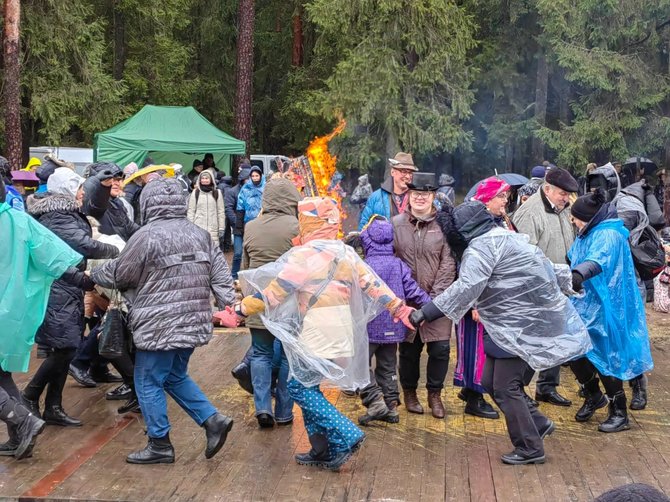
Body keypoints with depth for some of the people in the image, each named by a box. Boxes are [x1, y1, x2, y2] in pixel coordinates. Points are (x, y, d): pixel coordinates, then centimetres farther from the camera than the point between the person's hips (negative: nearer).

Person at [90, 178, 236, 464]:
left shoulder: (147, 236, -13)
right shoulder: (200, 234, 9)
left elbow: (119, 275, -4)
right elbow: (220, 275, 6)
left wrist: (94, 274, 15)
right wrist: (230, 305, 5)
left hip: (159, 327, -7)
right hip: (193, 323, 8)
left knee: (149, 383, 6)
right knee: (176, 376, 23)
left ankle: (160, 445, 13)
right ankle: (213, 420, 13)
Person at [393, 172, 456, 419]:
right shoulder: (396, 224, 3)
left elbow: (448, 263, -3)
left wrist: (435, 296, -10)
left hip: (437, 300, -1)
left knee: (440, 348, -2)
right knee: (409, 349, 9)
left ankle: (435, 394, 19)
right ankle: (409, 392, 30)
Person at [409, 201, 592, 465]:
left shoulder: (481, 246, -15)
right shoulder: (507, 238, 15)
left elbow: (466, 288, -27)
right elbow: (551, 269, 23)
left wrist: (425, 312, -25)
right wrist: (567, 281, 41)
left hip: (522, 327, -10)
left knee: (505, 388, -1)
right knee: (491, 381, 11)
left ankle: (529, 449, 9)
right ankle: (538, 423, 22)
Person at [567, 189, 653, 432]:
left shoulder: (608, 235, -18)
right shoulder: (588, 235, 12)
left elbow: (599, 258, -41)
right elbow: (575, 259, 29)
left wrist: (579, 273, -58)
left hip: (604, 308, -8)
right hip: (585, 305, 8)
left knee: (605, 357, -4)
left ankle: (619, 414, 10)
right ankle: (594, 396, 28)